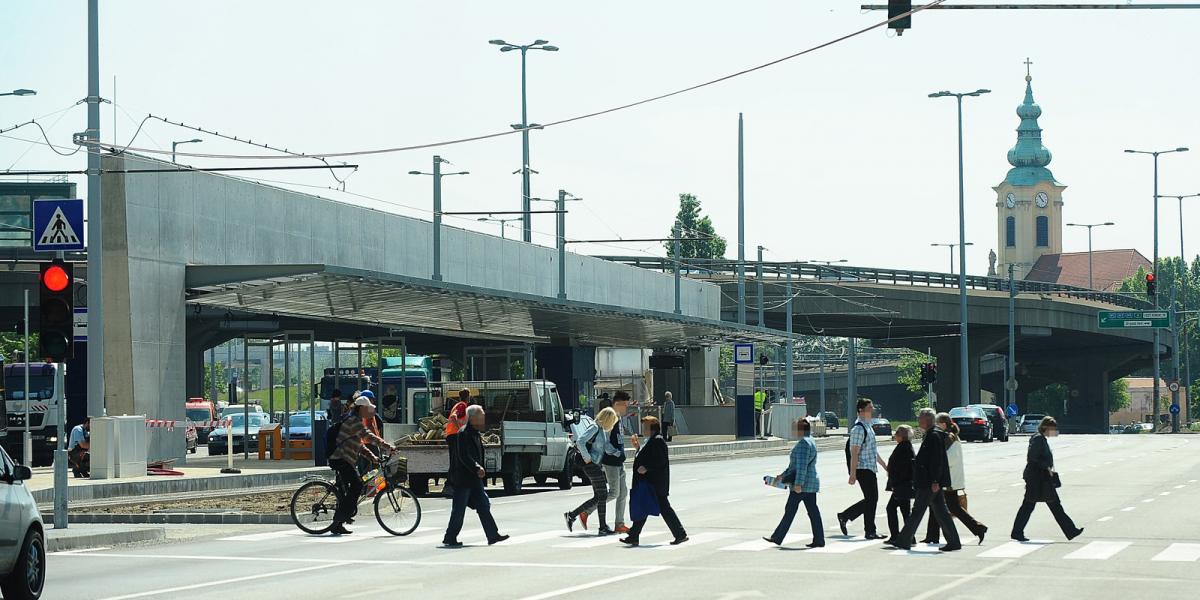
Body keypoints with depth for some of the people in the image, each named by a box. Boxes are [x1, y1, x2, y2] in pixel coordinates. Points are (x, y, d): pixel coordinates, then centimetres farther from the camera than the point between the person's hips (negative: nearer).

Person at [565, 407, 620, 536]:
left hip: (597, 465, 10)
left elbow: (606, 447, 11)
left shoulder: (602, 429, 14)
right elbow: (580, 441, -26)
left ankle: (571, 515, 14)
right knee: (602, 496, -5)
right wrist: (587, 458, -21)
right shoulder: (594, 428, -15)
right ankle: (603, 528, 0)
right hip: (592, 465, -10)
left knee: (598, 497, 11)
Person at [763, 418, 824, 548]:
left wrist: (798, 483, -28)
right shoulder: (809, 443, 19)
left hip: (802, 484, -10)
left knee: (790, 510, -2)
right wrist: (783, 475, 28)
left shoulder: (803, 443, -15)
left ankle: (777, 538, 5)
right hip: (811, 484, 10)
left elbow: (802, 466, -24)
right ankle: (819, 540, 1)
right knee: (813, 511, 5)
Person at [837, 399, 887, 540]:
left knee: (872, 499, 13)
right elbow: (854, 453, -19)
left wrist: (884, 465, 27)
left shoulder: (868, 427, 16)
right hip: (863, 469, -10)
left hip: (871, 469, 10)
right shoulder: (858, 428, -15)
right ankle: (870, 532, 3)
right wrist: (853, 474, -22)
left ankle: (844, 516, 21)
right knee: (871, 499, -5)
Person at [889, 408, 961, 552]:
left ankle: (904, 541, 1)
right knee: (940, 512, 10)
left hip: (929, 482, -10)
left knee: (917, 511, -4)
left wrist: (935, 481, -22)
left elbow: (936, 460, -21)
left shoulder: (934, 436, -15)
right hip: (931, 482, 10)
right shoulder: (932, 435, 15)